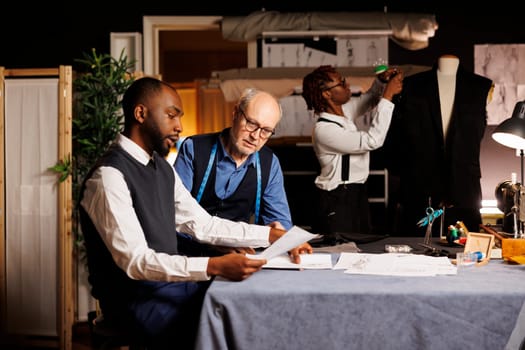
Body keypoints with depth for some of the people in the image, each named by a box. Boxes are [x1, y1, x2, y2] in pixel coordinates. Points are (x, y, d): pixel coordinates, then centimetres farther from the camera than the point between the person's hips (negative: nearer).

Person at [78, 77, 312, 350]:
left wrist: (271, 235, 0)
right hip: (136, 298, -8)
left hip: (170, 281, 8)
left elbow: (202, 224, 9)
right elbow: (135, 261, -26)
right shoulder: (109, 176, -19)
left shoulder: (162, 167, 9)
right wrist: (214, 267, -35)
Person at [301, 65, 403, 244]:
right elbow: (372, 140, -28)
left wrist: (381, 81, 2)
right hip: (339, 202, -9)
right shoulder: (324, 130, -24)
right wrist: (388, 95, -25)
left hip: (357, 195, 9)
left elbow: (367, 100, 23)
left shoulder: (343, 111, 2)